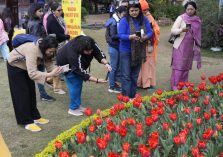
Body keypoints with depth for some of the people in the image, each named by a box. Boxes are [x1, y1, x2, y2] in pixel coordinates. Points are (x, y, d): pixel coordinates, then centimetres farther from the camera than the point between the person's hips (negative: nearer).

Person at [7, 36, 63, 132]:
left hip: (26, 68, 8)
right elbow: (32, 73, -44)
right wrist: (50, 74, -51)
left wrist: (57, 70, -39)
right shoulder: (33, 50, -40)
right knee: (22, 95, -5)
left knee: (31, 93, 10)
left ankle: (34, 117, 21)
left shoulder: (44, 50, -16)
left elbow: (49, 65, -19)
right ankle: (27, 122, 2)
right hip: (15, 66, -8)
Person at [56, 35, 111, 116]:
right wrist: (97, 80, -39)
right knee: (74, 85, -12)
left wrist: (106, 63, -41)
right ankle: (73, 108, 0)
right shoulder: (73, 53, -43)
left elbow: (99, 53, -21)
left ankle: (78, 105, 22)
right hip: (67, 63, -7)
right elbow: (82, 73, -38)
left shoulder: (91, 44, -29)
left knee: (79, 83, 10)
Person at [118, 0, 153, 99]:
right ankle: (126, 97, 3)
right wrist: (131, 37, -34)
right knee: (126, 75, -4)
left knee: (135, 75, 13)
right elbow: (121, 35, -16)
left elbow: (150, 32, 1)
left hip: (139, 51, 4)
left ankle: (132, 96, 24)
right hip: (126, 51, -4)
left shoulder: (144, 20, 2)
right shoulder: (124, 20, -11)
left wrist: (145, 37, -21)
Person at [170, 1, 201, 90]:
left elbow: (197, 35, 17)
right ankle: (175, 86, 0)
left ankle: (184, 85, 18)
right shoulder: (181, 18, -7)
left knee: (186, 66, 9)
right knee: (178, 66, -4)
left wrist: (197, 48, 16)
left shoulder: (197, 20, 7)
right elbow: (173, 30, -12)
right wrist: (182, 30, -30)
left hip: (190, 47, 5)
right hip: (180, 46, -5)